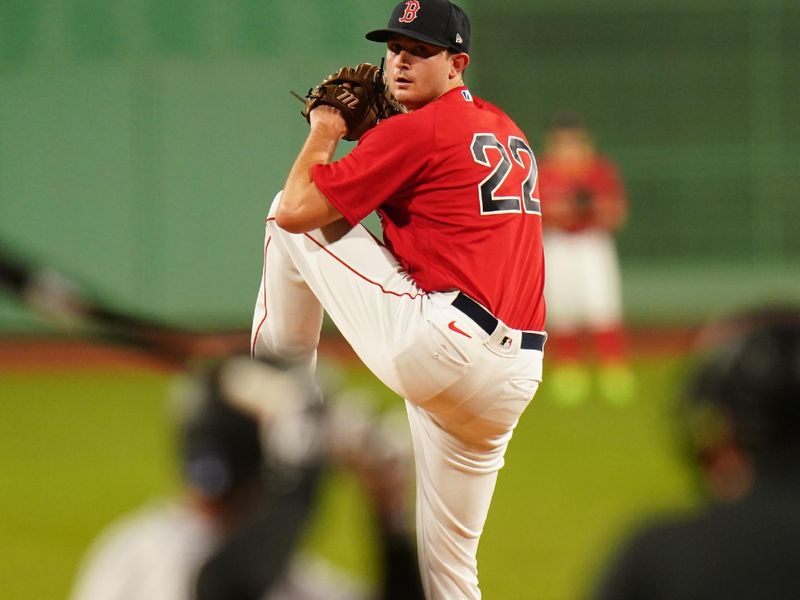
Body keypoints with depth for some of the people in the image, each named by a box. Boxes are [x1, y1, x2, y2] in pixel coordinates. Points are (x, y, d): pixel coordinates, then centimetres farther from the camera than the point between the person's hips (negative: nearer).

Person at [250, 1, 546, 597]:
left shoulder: (415, 131, -5)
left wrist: (323, 135, 13)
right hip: (516, 376, 8)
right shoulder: (507, 133, 21)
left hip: (436, 345, -8)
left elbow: (296, 210, -5)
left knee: (291, 224, 6)